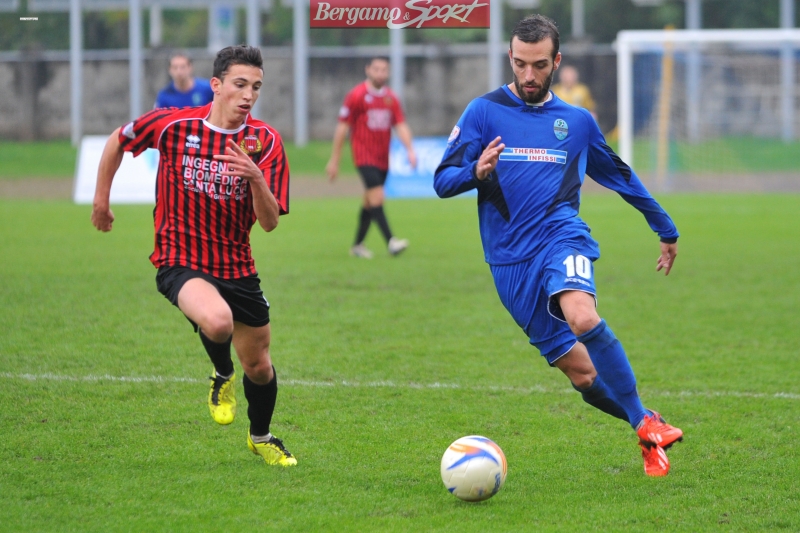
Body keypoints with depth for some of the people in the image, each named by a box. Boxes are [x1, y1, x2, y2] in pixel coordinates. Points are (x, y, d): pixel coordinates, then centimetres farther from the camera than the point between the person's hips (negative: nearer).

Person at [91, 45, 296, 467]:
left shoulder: (265, 142, -7)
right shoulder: (172, 125, -11)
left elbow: (270, 222, -12)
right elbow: (117, 141, 9)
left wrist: (256, 176, -31)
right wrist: (101, 201, 14)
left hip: (237, 268, 3)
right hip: (180, 262, -3)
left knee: (258, 365, 12)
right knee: (218, 321, -35)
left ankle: (261, 438, 44)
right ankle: (222, 376, 1)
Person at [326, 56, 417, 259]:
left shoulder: (391, 98, 9)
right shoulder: (357, 95, -6)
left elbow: (401, 126, 7)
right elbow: (342, 128, -3)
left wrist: (410, 149, -11)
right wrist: (334, 160, -3)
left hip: (383, 158, 6)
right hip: (364, 156, -6)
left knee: (369, 203, 12)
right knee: (377, 197, -18)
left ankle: (357, 245, 22)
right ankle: (390, 242, -26)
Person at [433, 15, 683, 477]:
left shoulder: (577, 122, 13)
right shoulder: (484, 112, 6)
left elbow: (620, 176, 27)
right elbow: (443, 182, 2)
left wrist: (666, 229, 33)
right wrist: (476, 172, -21)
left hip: (561, 237, 0)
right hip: (510, 261, 0)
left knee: (583, 318, -32)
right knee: (582, 373, -5)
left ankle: (647, 424, -21)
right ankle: (648, 426, 15)